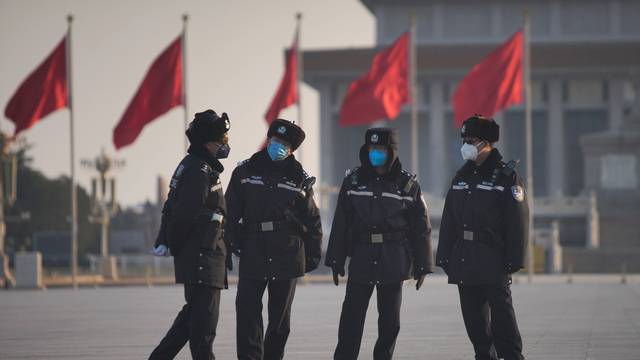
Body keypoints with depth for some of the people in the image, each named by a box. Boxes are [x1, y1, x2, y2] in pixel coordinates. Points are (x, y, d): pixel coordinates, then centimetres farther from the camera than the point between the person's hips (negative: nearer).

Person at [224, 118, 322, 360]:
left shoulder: (299, 178, 5)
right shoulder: (245, 171, 6)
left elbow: (312, 220, 8)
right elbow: (231, 211, 8)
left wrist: (313, 255, 5)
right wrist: (233, 241, -2)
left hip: (287, 255, 0)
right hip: (253, 253, 0)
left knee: (280, 314, 8)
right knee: (247, 310, -10)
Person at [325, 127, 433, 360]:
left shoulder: (408, 184, 2)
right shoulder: (353, 181, 5)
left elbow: (421, 227, 3)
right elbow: (340, 224, 6)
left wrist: (422, 266, 0)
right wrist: (335, 260, 3)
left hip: (394, 260, -1)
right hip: (361, 259, 1)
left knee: (390, 319, 5)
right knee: (352, 316, -3)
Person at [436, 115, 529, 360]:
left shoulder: (506, 176, -5)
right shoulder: (461, 177, 14)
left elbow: (517, 222, -9)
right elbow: (448, 222, 16)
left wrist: (513, 260, -14)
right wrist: (444, 257, 11)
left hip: (493, 262, -6)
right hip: (465, 261, 6)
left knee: (502, 316, -8)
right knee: (474, 318, 8)